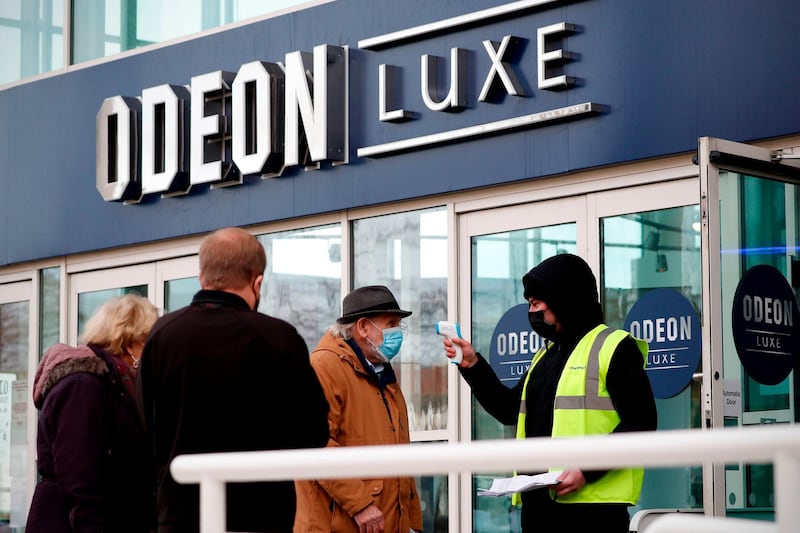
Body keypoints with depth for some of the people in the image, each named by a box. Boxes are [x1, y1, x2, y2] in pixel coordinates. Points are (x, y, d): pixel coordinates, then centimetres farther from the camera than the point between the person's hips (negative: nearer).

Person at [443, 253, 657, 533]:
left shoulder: (613, 347, -5)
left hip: (591, 505, -8)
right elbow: (511, 410, 27)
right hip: (540, 503, 8)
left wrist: (588, 469, -22)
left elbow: (640, 423, -13)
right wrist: (473, 365, 15)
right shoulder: (547, 354, 21)